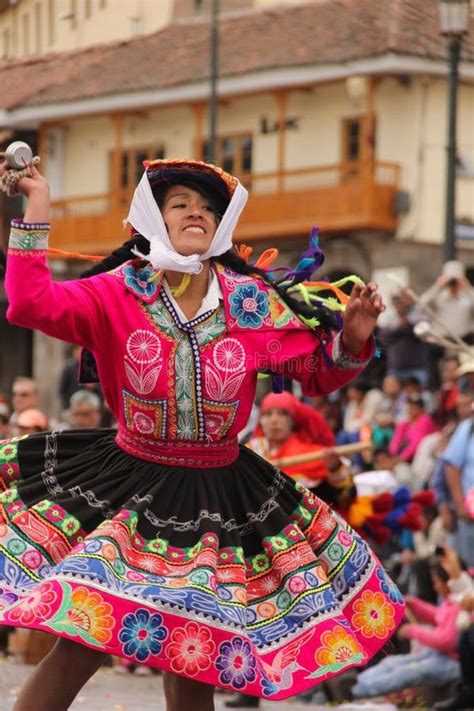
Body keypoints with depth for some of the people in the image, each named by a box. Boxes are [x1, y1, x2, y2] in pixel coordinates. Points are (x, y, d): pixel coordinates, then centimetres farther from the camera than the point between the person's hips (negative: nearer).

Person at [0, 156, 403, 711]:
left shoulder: (255, 304, -2)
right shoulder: (117, 293, -7)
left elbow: (319, 373, 7)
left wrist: (353, 339, -12)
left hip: (221, 496, 2)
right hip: (128, 491, -2)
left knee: (195, 664, 4)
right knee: (79, 647, -9)